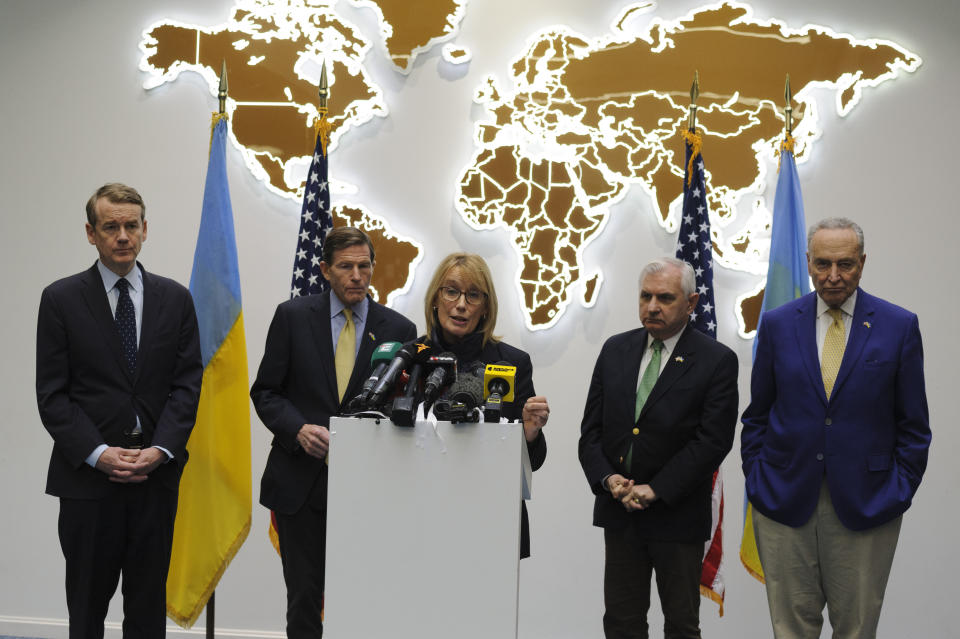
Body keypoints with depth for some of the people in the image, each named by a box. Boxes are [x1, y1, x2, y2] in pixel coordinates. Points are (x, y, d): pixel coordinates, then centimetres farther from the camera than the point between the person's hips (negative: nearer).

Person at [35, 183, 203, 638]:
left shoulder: (175, 299, 7)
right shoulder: (61, 299, 1)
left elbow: (187, 383, 3)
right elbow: (52, 393, -3)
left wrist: (160, 450, -11)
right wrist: (98, 454, -14)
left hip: (156, 475, 2)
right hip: (87, 476, -2)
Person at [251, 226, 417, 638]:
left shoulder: (398, 329, 2)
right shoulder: (293, 316, 2)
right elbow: (265, 392, 3)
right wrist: (299, 429, -14)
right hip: (300, 480, 0)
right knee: (304, 597, 6)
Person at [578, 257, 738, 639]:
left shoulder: (717, 361, -7)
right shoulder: (615, 350, 7)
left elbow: (713, 440, -14)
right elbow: (591, 428, 7)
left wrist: (655, 490, -18)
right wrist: (607, 478, -10)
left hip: (678, 515, -3)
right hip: (619, 511, 4)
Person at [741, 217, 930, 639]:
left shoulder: (899, 326, 0)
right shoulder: (777, 324, 4)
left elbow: (913, 425, 3)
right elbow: (756, 416, 9)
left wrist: (900, 490, -3)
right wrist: (756, 479, 2)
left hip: (865, 507, -1)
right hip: (784, 501, 1)